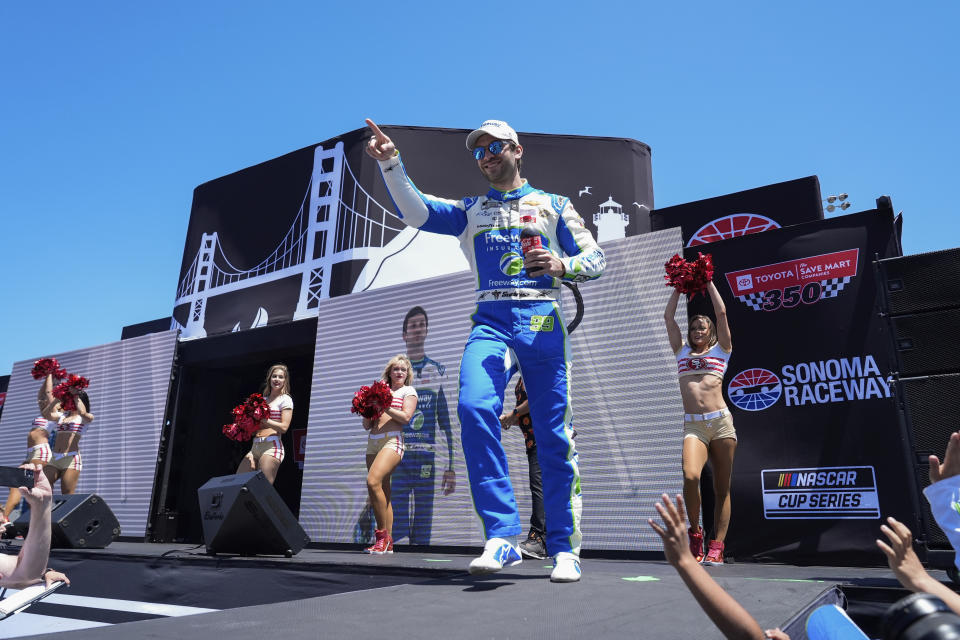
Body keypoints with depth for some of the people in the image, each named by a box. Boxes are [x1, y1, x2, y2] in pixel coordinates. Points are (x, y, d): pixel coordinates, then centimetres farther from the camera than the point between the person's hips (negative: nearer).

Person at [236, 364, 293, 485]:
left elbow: (284, 427, -9)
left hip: (272, 446, -7)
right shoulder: (263, 399, 21)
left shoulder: (285, 399, 2)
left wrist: (264, 420, -15)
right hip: (255, 447, 7)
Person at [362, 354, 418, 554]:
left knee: (373, 481, -24)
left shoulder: (408, 391, 11)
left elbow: (406, 417, -6)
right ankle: (387, 542, 5)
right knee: (382, 492, 2)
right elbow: (367, 425, 21)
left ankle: (382, 535, -16)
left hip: (392, 440, -6)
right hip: (373, 442, 6)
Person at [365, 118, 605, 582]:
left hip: (541, 316, -1)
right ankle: (502, 536, -17)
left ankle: (565, 548, 8)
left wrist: (562, 265, -9)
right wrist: (390, 164, -4)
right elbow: (416, 212, 8)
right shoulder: (470, 210, 23)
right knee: (474, 407, -24)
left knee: (554, 432, -4)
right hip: (490, 318, 2)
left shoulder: (552, 204, 18)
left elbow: (595, 258, 12)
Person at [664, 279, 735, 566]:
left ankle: (716, 547, 7)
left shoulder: (721, 350, 15)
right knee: (690, 476, -22)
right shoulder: (682, 352, 19)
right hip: (693, 426, 0)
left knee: (722, 489, 1)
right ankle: (695, 532, -1)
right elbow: (668, 317, 18)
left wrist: (708, 282, 16)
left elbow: (721, 312, 8)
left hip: (721, 422, 0)